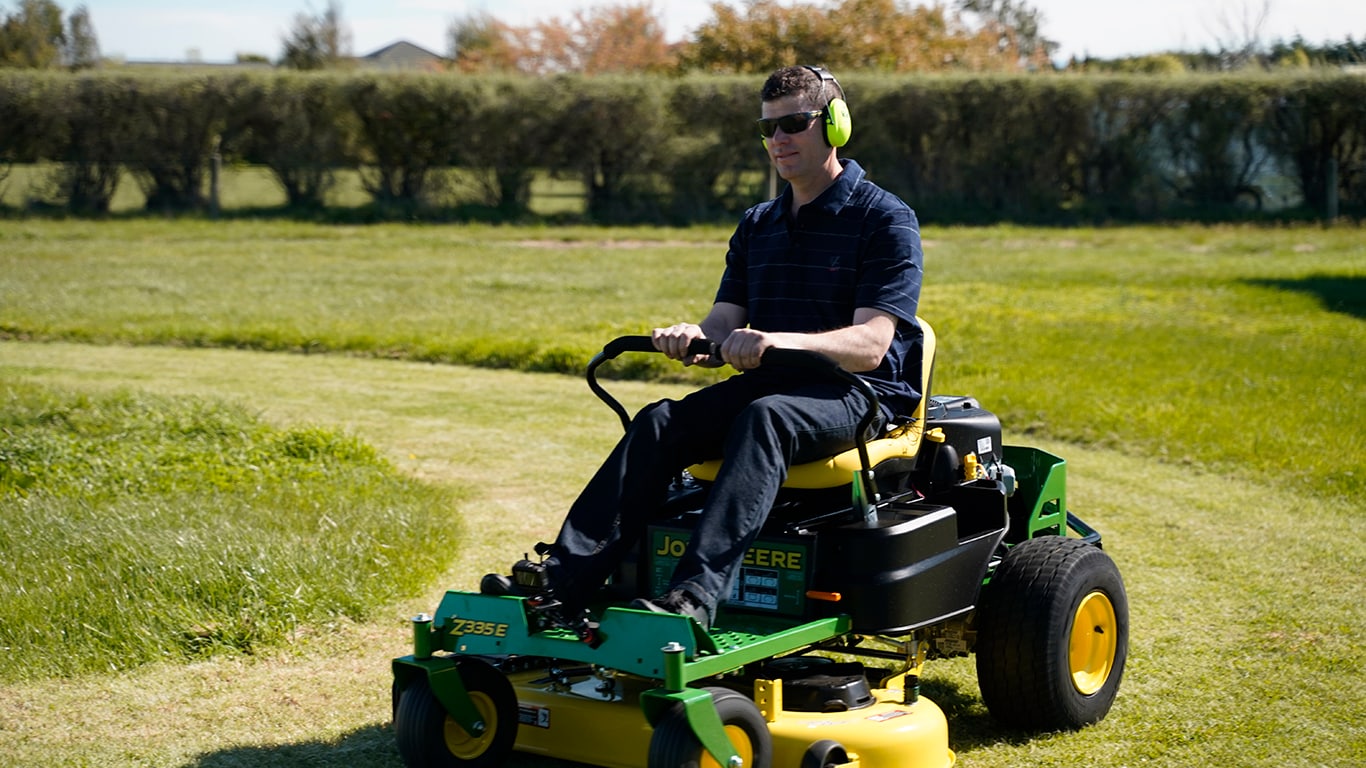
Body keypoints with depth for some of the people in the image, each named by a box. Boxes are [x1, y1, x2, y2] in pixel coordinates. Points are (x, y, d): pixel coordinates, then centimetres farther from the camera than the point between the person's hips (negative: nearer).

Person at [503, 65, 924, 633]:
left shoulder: (886, 220, -4)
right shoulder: (757, 226, 17)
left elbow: (870, 345, -16)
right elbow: (724, 326, 8)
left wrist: (778, 341, -33)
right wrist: (693, 338, -18)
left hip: (859, 394, -6)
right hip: (768, 386, 6)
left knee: (763, 418, -38)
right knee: (661, 421, -22)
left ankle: (694, 596, -52)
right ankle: (565, 577, -33)